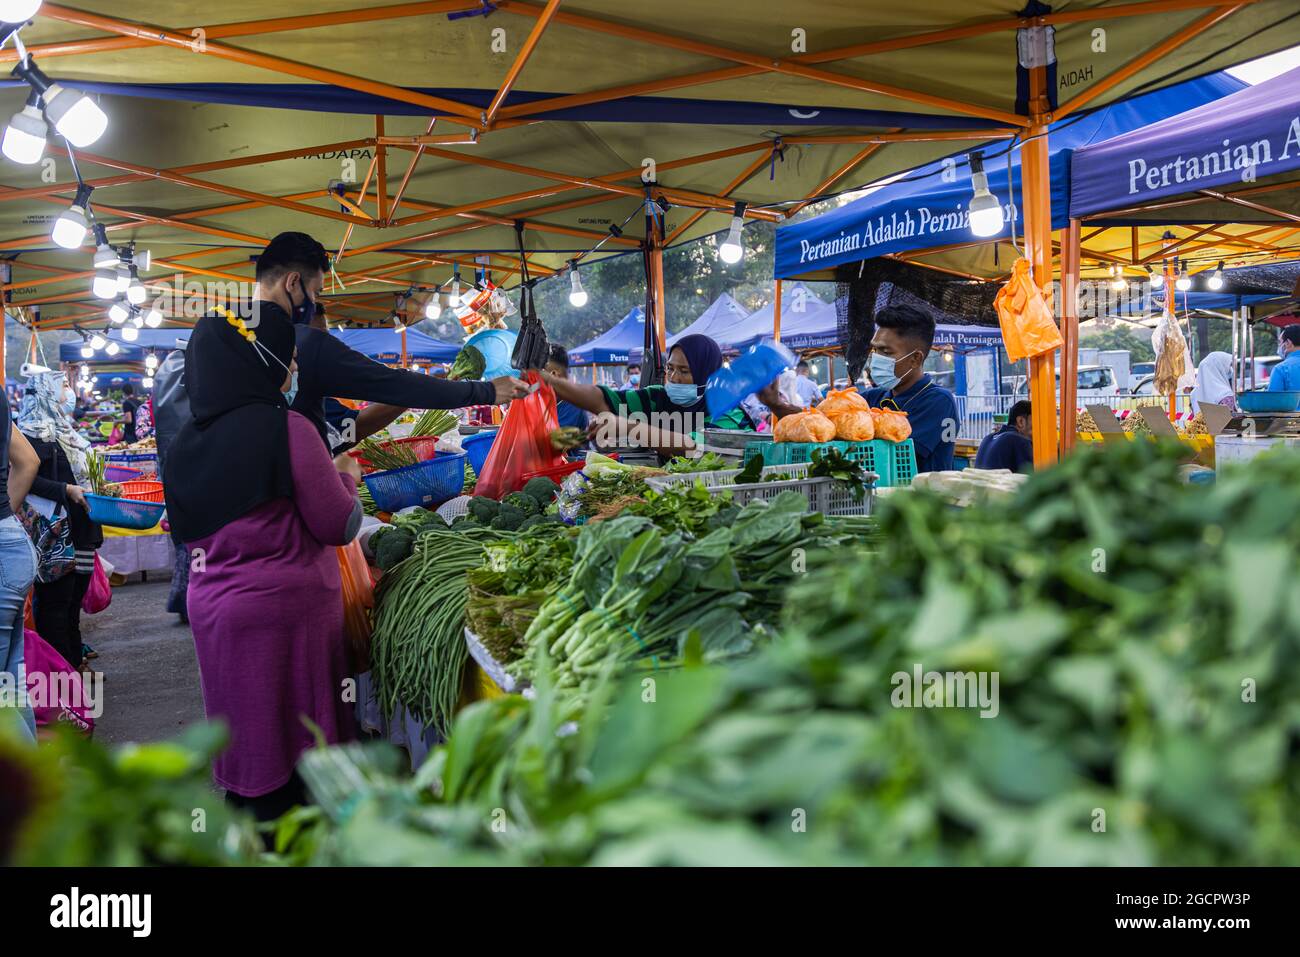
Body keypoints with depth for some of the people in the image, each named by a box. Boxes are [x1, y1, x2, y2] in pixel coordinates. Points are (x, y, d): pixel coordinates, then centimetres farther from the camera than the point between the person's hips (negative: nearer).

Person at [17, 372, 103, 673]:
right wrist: (66, 490, -25)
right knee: (55, 601, -5)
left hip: (81, 533, 9)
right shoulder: (33, 434, -8)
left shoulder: (66, 432, 22)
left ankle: (75, 663, 21)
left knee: (72, 601, 14)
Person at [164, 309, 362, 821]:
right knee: (298, 740, 6)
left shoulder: (188, 439, 4)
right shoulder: (285, 427, -15)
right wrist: (345, 478, 8)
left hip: (212, 606, 6)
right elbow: (339, 526, -12)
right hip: (287, 607, -6)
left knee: (246, 735, 15)